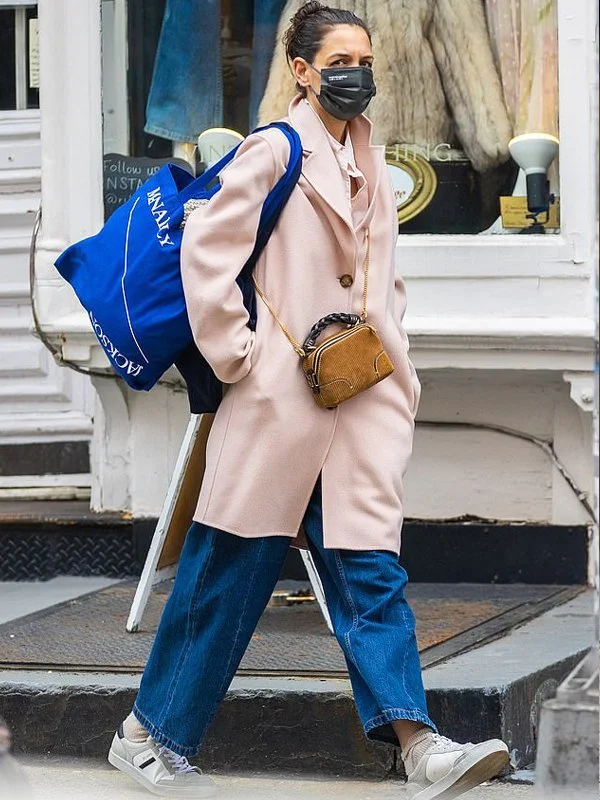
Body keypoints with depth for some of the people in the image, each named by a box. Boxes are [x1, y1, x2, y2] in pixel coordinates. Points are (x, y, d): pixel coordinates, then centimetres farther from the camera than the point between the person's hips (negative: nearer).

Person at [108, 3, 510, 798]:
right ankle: (150, 734, 14)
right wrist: (236, 354, -11)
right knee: (230, 572, 1)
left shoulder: (371, 165, 16)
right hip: (280, 395, -6)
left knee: (370, 568, -5)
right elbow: (206, 248, -9)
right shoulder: (275, 150, -5)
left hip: (362, 399, 6)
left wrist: (396, 363, 16)